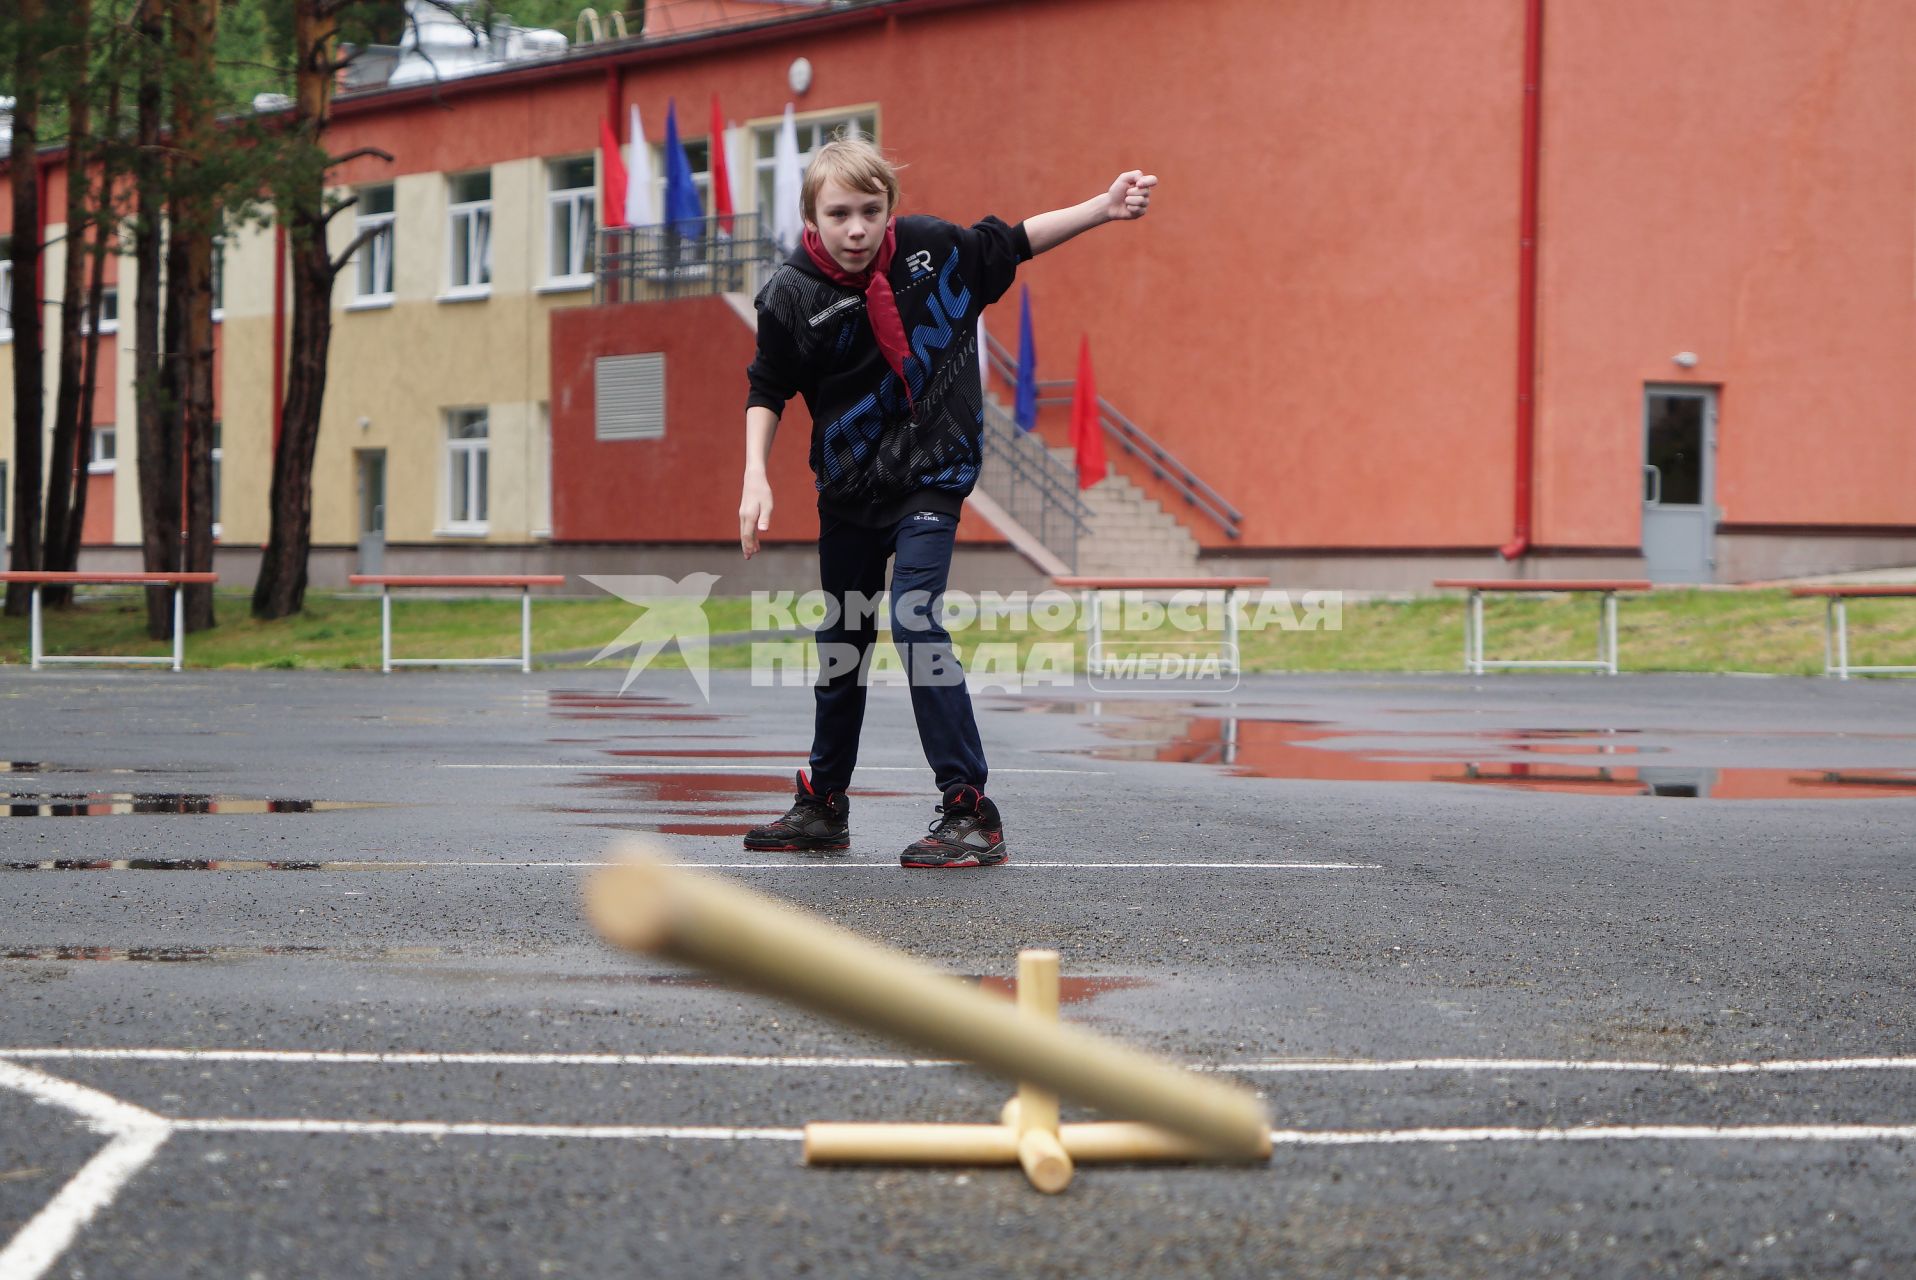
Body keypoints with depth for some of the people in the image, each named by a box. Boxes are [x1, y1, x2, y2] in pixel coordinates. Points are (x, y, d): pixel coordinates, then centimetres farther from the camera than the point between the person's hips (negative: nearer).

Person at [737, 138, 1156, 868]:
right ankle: (824, 805, 30)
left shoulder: (931, 248, -11)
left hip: (930, 476, -3)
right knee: (843, 635, 14)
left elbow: (1011, 244, 8)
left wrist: (1104, 208, 4)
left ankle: (971, 812, -16)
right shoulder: (792, 296, -13)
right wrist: (756, 478, -11)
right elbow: (767, 392, 0)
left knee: (914, 617, -19)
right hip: (848, 486, 3)